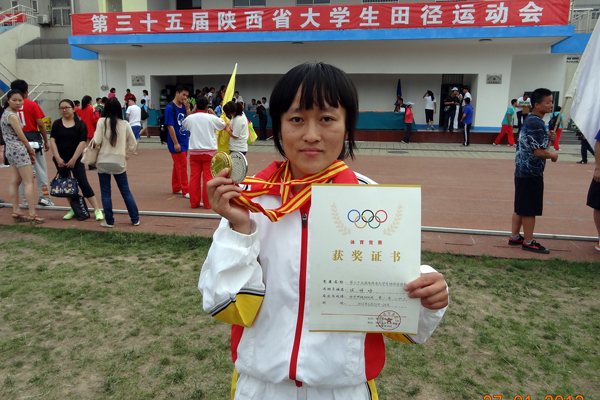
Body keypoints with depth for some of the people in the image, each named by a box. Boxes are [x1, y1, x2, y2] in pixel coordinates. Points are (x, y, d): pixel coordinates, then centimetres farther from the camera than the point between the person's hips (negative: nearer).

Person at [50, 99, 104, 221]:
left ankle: (97, 210, -6)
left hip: (76, 159, -4)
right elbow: (52, 140, 2)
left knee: (83, 183, -8)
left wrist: (73, 159, -12)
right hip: (60, 159, 4)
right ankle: (73, 210, 20)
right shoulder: (57, 123, 6)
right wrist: (58, 158, -9)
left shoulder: (81, 124, -3)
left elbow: (82, 142, -8)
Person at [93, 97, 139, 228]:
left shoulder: (102, 122, -6)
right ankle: (135, 219, 15)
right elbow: (133, 144, 3)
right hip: (119, 162, 2)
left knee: (106, 193, 8)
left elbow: (96, 141, -12)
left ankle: (109, 221, 12)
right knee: (126, 191, 11)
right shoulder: (125, 124, 0)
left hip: (103, 162, -2)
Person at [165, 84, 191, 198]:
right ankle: (185, 191, 2)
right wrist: (175, 143, -18)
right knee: (182, 165, -4)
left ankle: (176, 188, 27)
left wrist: (188, 109, -7)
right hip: (177, 142, -7)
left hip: (185, 141, 7)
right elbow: (170, 126, -16)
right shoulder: (170, 107, -13)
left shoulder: (184, 107, 7)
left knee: (178, 165, 16)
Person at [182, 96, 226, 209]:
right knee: (208, 177, 3)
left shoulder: (190, 118, -1)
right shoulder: (212, 118, -7)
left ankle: (194, 202, 14)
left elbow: (185, 124, 23)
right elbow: (224, 125, 11)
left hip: (194, 151, 2)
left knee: (194, 177, 8)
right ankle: (208, 203, 6)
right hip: (209, 151, -2)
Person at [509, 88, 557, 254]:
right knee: (530, 209, 0)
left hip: (522, 170, 10)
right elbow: (539, 152, -21)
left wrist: (547, 138, 5)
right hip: (531, 172, -10)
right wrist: (553, 155, -3)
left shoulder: (529, 120, 12)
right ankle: (528, 242, 10)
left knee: (520, 207, 15)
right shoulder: (537, 123, -18)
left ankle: (515, 237, 23)